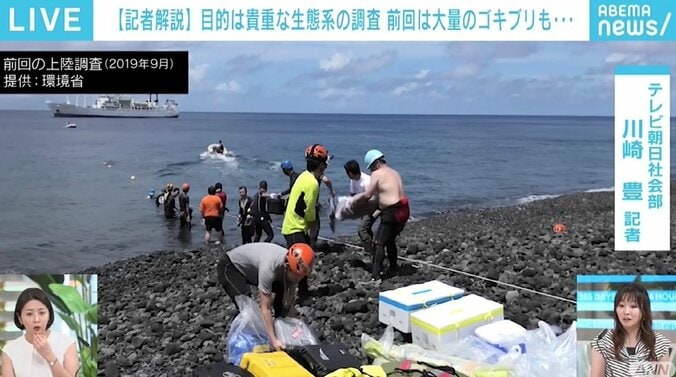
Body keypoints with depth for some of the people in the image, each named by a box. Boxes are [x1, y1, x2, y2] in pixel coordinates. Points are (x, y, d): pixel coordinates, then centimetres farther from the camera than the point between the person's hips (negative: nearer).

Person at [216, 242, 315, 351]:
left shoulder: (293, 263, -22)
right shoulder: (269, 267, -42)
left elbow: (289, 302, -13)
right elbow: (265, 308, -38)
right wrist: (273, 340, -39)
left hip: (252, 269, 7)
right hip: (230, 267, -7)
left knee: (283, 292, -1)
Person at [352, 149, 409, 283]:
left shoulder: (377, 174, -6)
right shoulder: (394, 173, 19)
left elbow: (367, 195, -8)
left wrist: (357, 198, 11)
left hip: (392, 212, -9)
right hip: (404, 210, 9)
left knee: (379, 243, -7)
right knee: (390, 240, 24)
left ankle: (376, 276, -13)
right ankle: (393, 269, 34)